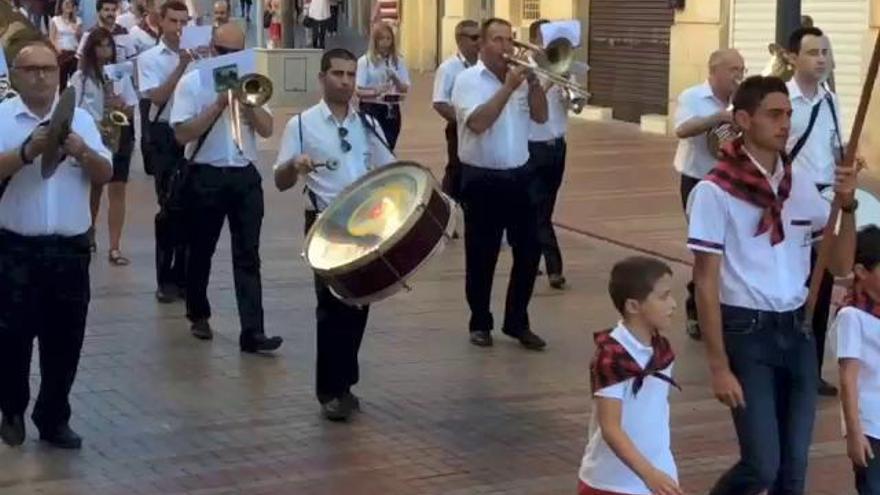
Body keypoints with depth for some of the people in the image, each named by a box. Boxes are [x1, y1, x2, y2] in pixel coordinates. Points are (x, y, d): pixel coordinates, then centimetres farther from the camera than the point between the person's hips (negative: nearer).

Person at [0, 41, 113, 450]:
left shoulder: (80, 118, 7)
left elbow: (105, 175, 3)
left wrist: (82, 151, -16)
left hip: (70, 248, 3)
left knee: (64, 338, 8)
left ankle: (54, 419, 20)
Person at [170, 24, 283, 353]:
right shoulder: (191, 83, -3)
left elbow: (266, 129, 2)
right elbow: (182, 134, -12)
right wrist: (219, 104, -15)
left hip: (245, 177, 3)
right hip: (206, 177, -3)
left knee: (248, 256, -3)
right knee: (200, 251, 11)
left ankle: (252, 332, -7)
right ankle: (199, 316, 31)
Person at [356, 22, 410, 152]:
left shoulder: (398, 61, 6)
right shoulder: (365, 61, -3)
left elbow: (405, 89, 3)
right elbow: (359, 91, -7)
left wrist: (395, 79, -16)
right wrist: (375, 92, -25)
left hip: (391, 110, 3)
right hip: (371, 109, -3)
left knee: (389, 147, 5)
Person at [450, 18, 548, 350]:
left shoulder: (519, 77, 8)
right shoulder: (467, 80, -7)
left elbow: (541, 116, 3)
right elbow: (478, 123, -21)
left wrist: (534, 81, -10)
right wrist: (508, 88, -20)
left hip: (519, 177, 5)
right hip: (482, 180, -5)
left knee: (529, 252, 6)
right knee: (481, 257, 4)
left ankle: (517, 322, 19)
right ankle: (480, 324, 19)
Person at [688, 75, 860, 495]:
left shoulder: (801, 184, 6)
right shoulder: (715, 191, -11)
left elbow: (840, 265, 8)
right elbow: (705, 283, -10)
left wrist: (847, 207, -9)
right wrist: (718, 366, -12)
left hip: (796, 330, 5)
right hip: (747, 332, -5)